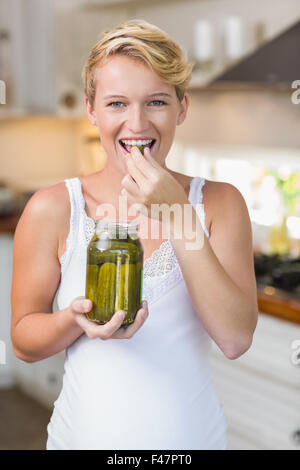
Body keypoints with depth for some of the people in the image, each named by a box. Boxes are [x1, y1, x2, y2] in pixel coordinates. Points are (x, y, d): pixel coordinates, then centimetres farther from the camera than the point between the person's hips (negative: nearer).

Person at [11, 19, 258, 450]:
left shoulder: (221, 204, -6)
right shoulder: (52, 210, -10)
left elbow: (236, 339, -16)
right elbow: (24, 342, -3)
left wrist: (177, 218, -22)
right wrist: (76, 319, -24)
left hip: (191, 434, 1)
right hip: (87, 434, -1)